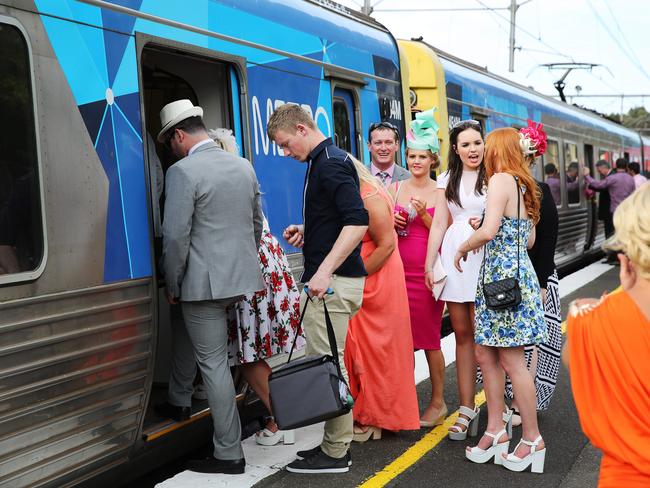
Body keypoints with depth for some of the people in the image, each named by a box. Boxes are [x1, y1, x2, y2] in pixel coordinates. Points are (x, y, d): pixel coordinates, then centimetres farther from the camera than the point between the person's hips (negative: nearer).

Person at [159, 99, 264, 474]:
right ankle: (178, 399, 45)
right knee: (187, 330, 30)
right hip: (242, 277, 8)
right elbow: (257, 223, 16)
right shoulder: (243, 166, 10)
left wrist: (173, 284, -4)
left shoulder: (183, 172, -13)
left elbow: (176, 236, -17)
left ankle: (229, 454, 9)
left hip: (205, 281, -8)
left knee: (214, 362, 1)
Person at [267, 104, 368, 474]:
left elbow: (357, 222, -25)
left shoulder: (331, 163, -14)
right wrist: (306, 231, 13)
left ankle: (335, 453, 8)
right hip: (330, 279, 10)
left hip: (334, 281, -10)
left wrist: (324, 271, -27)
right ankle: (336, 443, 25)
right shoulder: (324, 161, 17)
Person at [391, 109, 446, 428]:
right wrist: (393, 224, -6)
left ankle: (438, 402, 16)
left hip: (427, 271, -3)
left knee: (430, 338, 3)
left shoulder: (440, 192, 1)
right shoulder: (396, 188, 9)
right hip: (399, 270, 3)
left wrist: (424, 215, -15)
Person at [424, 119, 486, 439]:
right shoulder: (448, 180, 15)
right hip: (454, 256, 3)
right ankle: (467, 408, 12)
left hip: (485, 258, -3)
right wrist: (429, 264, 10)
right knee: (462, 334, 5)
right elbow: (439, 225, 14)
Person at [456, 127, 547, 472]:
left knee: (512, 360, -2)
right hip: (516, 268, 9)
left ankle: (533, 440, 9)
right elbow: (529, 239, 18)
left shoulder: (500, 179, -12)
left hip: (504, 274, -9)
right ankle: (495, 430, 19)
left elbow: (488, 231, -23)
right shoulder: (523, 185, 15)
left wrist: (463, 247, -6)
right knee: (485, 353, 12)